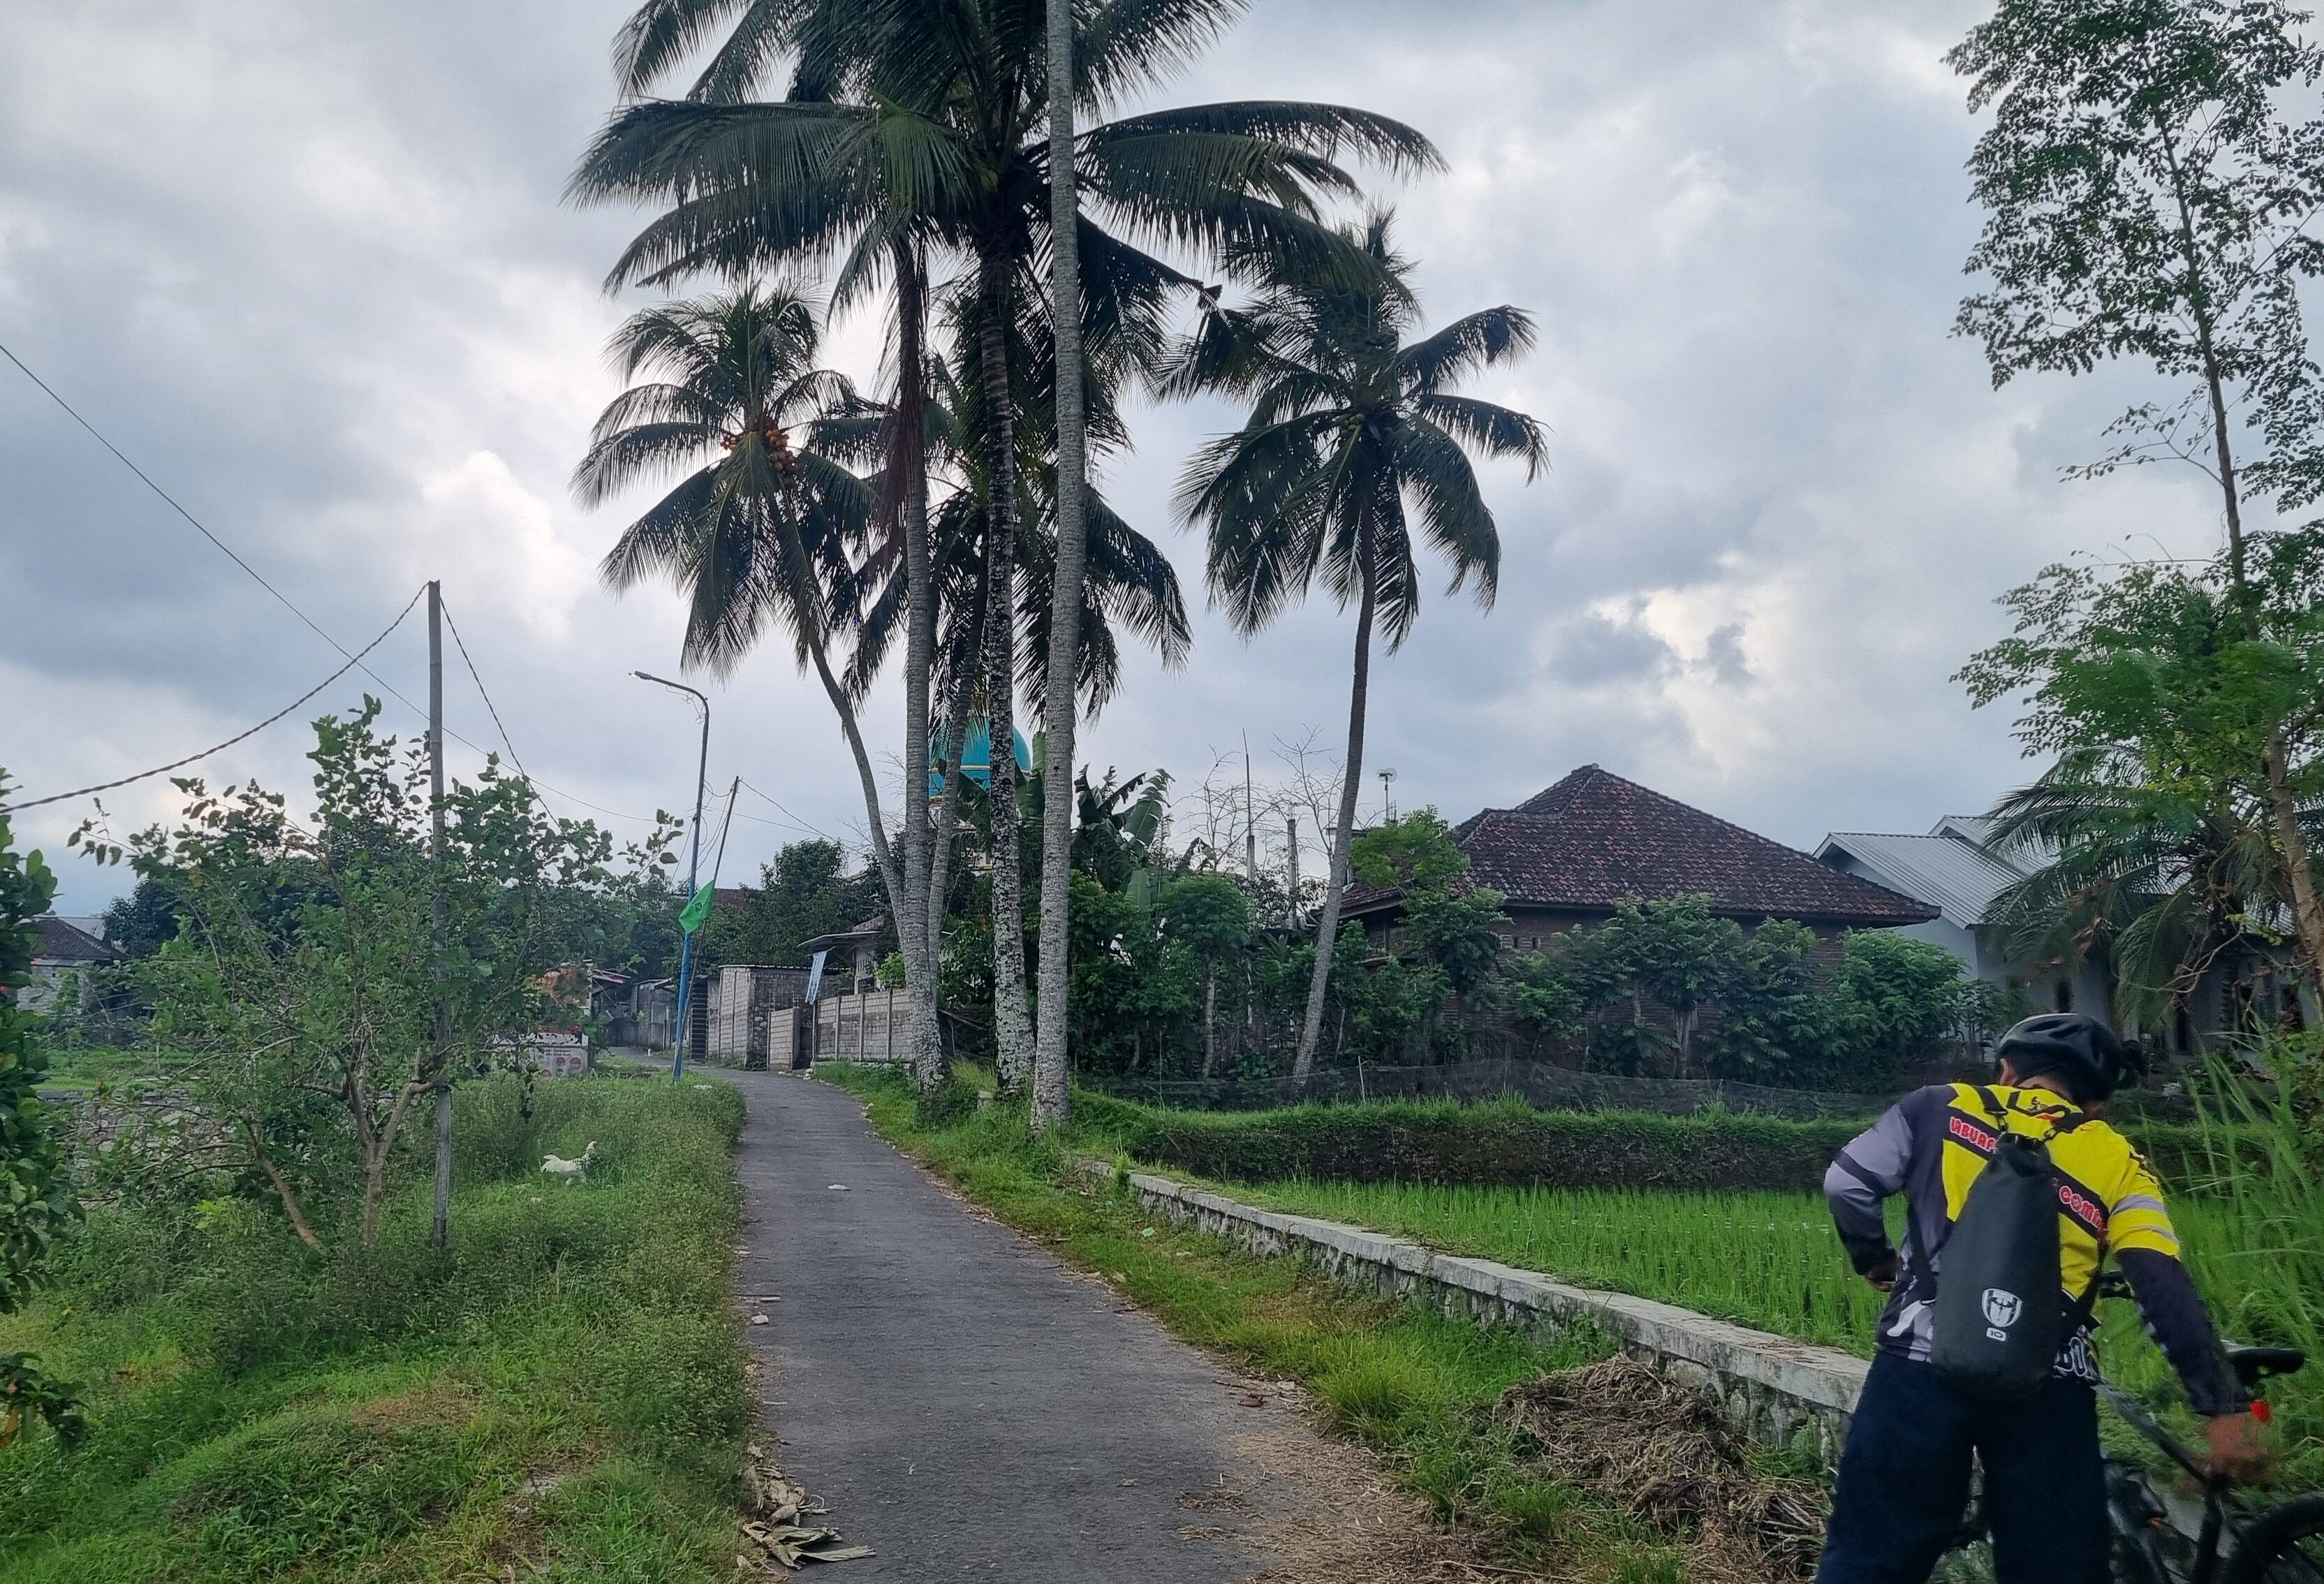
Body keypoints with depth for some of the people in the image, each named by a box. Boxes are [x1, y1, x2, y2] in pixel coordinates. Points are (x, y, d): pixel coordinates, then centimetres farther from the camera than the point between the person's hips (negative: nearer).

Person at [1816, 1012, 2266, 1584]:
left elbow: (1847, 1185, 7)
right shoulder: (2118, 1164, 10)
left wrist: (1873, 1259, 24)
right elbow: (2166, 1292, -1)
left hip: (1923, 1366, 0)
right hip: (2046, 1392, 1)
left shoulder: (1942, 1107, 10)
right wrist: (2225, 1403, -2)